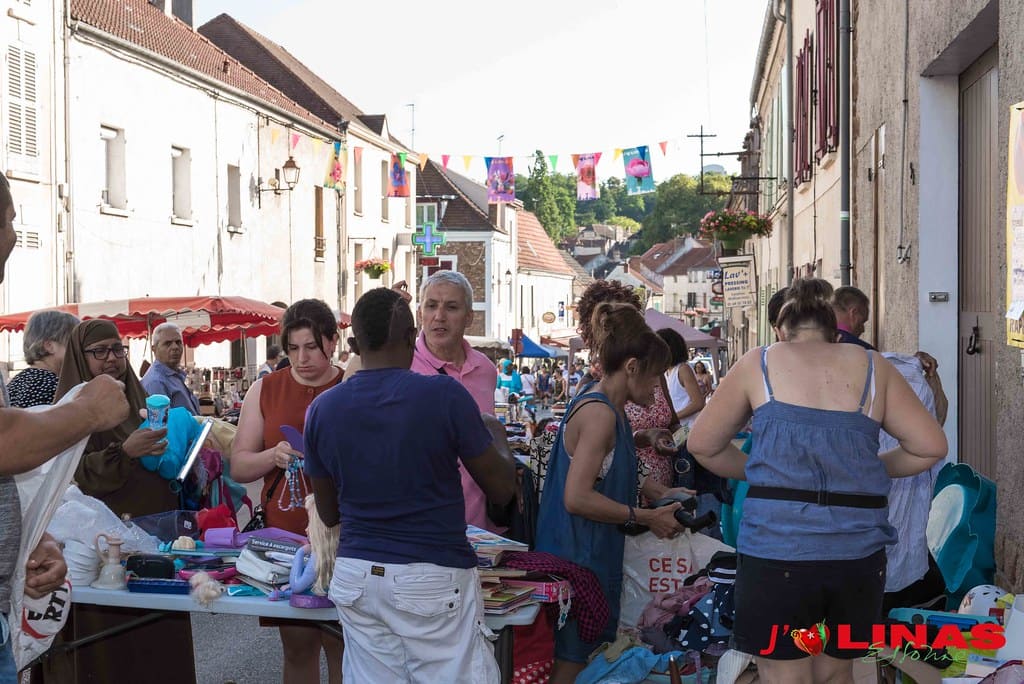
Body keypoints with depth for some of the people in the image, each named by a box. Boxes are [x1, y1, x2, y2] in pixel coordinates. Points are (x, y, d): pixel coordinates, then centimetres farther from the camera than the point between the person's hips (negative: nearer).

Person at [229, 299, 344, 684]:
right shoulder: (265, 391, 7)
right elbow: (238, 467, 7)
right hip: (285, 536, 2)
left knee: (341, 646, 0)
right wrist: (274, 456, -12)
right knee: (296, 647, 10)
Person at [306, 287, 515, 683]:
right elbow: (502, 490, -2)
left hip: (356, 576, 4)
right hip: (434, 577, -4)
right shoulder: (445, 395, -12)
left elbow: (329, 514, 11)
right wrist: (497, 437, 16)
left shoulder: (323, 409, 0)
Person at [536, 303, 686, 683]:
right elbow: (577, 498, -26)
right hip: (578, 556, -10)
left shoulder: (610, 410, 12)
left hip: (592, 552, 10)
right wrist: (646, 518, -18)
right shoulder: (600, 414, -19)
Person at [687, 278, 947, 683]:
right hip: (858, 551, 2)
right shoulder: (873, 367, 12)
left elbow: (702, 445, 10)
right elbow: (930, 446, 9)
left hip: (777, 548, -2)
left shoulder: (758, 363, 8)